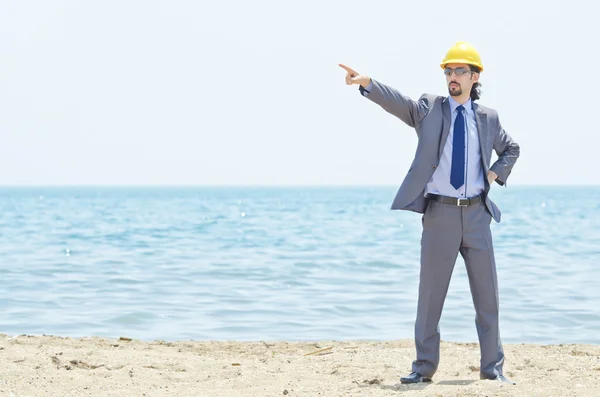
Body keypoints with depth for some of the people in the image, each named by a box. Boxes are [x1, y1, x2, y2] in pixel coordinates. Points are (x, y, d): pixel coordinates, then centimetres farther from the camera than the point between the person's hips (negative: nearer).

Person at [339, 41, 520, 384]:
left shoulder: (488, 118, 10)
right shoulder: (429, 108, 3)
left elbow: (511, 149, 26)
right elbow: (397, 101, -15)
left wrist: (495, 174, 7)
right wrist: (366, 82, -34)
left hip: (477, 214, 2)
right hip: (440, 213, -2)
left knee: (487, 294, 5)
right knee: (430, 294, 2)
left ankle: (493, 367, 14)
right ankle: (424, 367, 11)